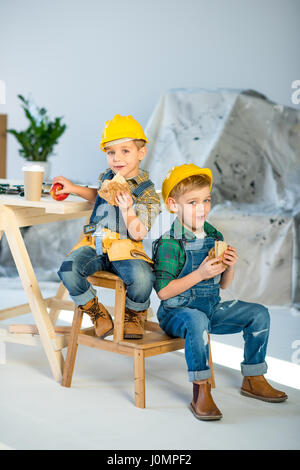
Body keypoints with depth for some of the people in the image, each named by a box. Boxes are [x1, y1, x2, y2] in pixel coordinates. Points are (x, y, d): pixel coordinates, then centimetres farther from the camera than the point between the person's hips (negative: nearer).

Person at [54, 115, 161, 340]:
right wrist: (74, 188, 23)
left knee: (142, 278, -34)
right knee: (68, 270, -25)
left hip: (125, 247, -4)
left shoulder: (148, 194, -5)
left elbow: (137, 234, -12)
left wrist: (127, 210, -29)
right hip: (95, 243, 4)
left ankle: (134, 313, 5)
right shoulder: (106, 177, 11)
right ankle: (97, 312, 2)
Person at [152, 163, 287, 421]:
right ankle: (201, 391, -28)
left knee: (259, 313, 1)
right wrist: (200, 274, -26)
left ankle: (253, 380, 14)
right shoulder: (171, 244, -17)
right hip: (177, 312, -7)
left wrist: (229, 267, -9)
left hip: (211, 308, 7)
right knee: (197, 321, -39)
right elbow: (163, 291, -21)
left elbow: (223, 285, 14)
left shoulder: (215, 237, 6)